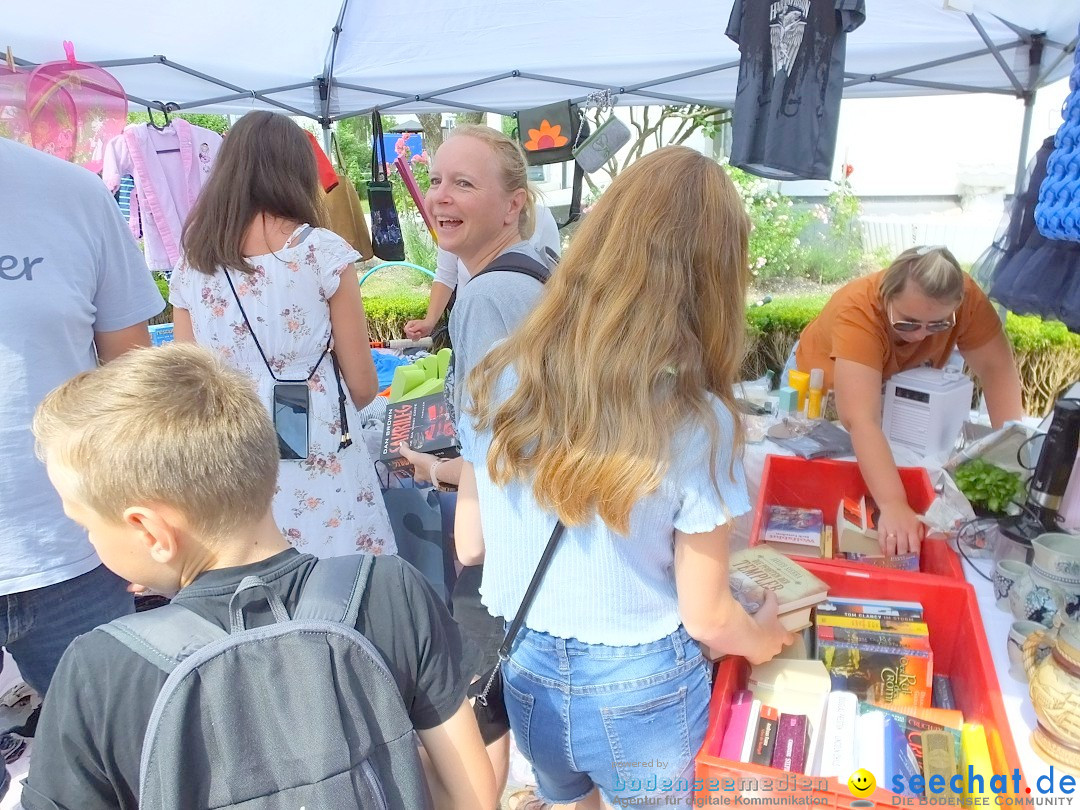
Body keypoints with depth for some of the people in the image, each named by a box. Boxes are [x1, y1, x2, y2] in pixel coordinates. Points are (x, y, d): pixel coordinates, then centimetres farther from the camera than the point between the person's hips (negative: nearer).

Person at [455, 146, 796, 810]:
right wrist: (762, 639, 8)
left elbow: (470, 546, -3)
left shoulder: (499, 380, -15)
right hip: (640, 693, -2)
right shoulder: (698, 423, -25)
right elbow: (707, 619, -14)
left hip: (527, 677, 3)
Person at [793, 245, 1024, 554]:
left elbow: (996, 368, -26)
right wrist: (893, 505, -61)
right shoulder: (858, 311, -44)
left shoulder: (964, 297, -31)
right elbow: (860, 421, -52)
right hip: (824, 386, -3)